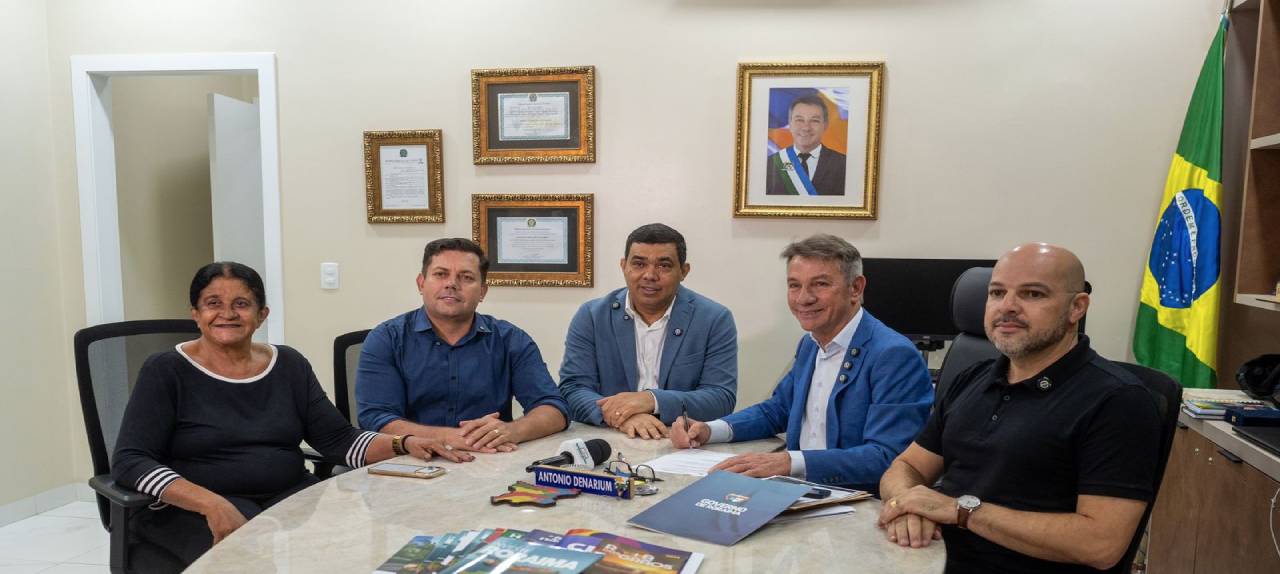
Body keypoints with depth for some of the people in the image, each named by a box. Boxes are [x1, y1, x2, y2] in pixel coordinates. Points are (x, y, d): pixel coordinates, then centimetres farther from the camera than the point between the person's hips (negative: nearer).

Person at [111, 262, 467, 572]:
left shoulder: (290, 365, 11)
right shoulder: (166, 371, 0)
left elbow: (339, 439, 8)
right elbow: (129, 461, -10)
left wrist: (403, 445, -11)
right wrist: (211, 504, -26)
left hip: (291, 498, 4)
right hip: (195, 510, -3)